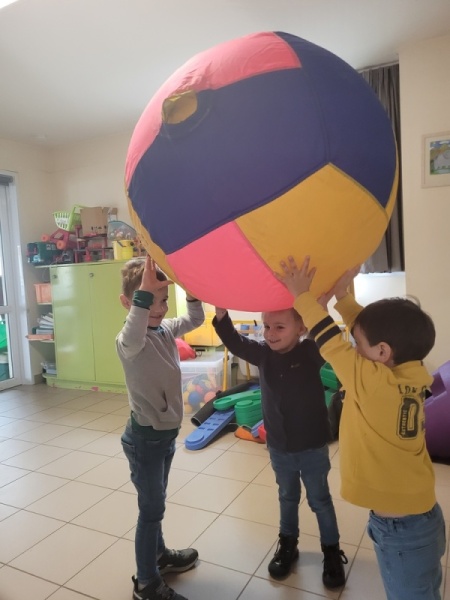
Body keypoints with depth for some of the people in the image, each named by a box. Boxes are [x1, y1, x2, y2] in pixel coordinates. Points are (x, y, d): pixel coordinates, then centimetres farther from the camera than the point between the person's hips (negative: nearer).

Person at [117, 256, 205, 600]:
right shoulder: (128, 341, -25)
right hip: (145, 437, -7)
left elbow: (196, 319, 10)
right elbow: (134, 338, -49)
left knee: (156, 503, 25)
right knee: (151, 508, 7)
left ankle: (158, 555, 46)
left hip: (167, 432, 7)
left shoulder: (167, 329, -1)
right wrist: (144, 294, -60)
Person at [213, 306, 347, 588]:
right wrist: (220, 310, -28)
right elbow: (234, 342, -12)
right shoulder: (263, 353, -9)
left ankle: (332, 551, 38)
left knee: (320, 501, 17)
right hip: (278, 447, 4)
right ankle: (288, 545, 46)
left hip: (312, 447, -3)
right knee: (287, 497, 24)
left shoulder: (311, 353, -19)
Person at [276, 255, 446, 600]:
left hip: (400, 529, -8)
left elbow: (332, 345, -19)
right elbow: (374, 329, 3)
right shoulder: (413, 377, -6)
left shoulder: (374, 383, -27)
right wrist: (342, 295, 7)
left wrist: (302, 296, -11)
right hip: (422, 519, 8)